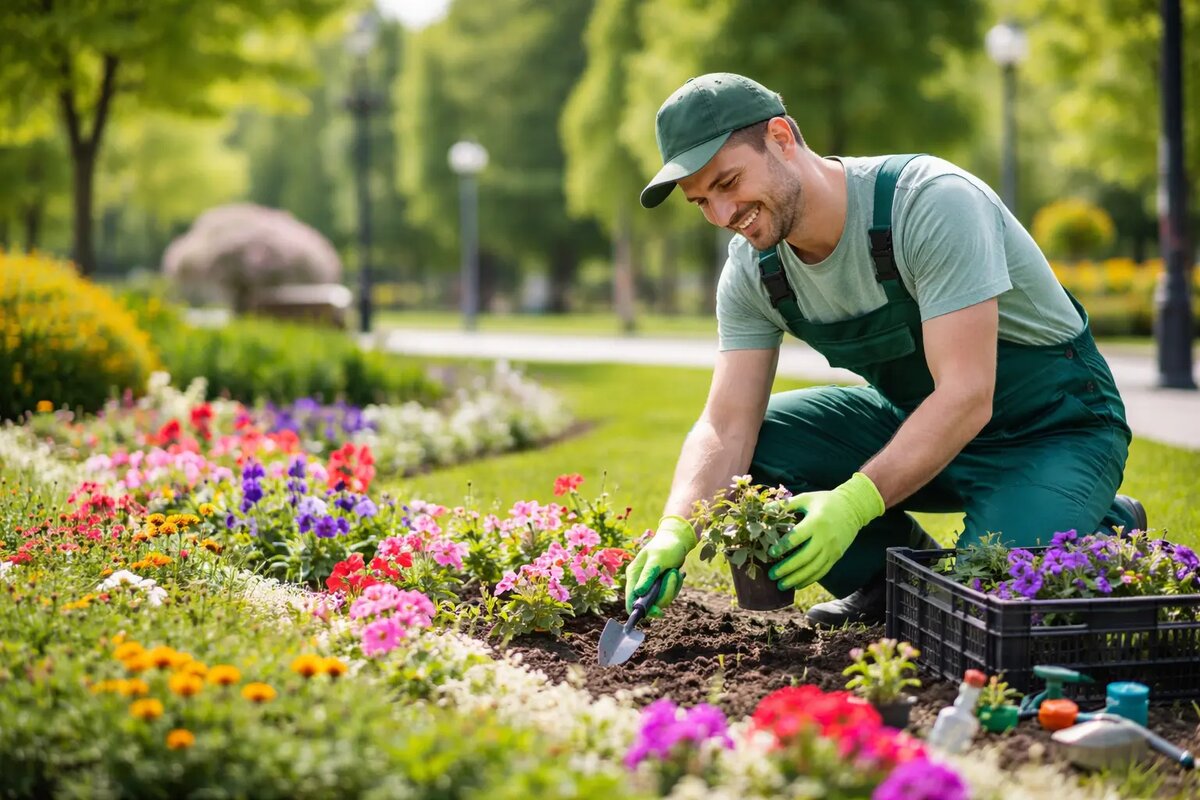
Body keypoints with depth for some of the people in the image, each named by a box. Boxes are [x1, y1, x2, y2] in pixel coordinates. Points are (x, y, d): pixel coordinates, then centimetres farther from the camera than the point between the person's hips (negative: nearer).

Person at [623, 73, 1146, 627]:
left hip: (1054, 429, -6)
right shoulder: (753, 270, -8)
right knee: (752, 448, -13)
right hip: (914, 419, 6)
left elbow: (966, 397, -33)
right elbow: (726, 426, -12)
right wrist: (676, 529, -31)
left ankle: (1106, 532, 3)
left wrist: (852, 503, -44)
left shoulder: (933, 202, -29)